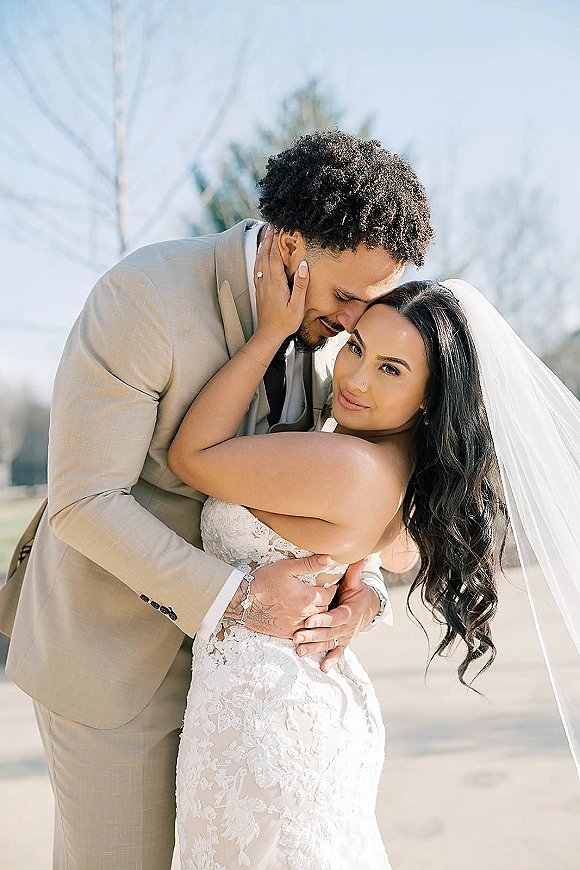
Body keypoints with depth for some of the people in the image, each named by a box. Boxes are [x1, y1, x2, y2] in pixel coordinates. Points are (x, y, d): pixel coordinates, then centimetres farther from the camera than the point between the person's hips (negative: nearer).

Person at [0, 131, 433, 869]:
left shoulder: (328, 325, -4)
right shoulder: (144, 294, -25)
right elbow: (83, 500, -25)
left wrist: (362, 584, -17)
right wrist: (236, 599, -30)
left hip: (221, 638, 6)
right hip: (111, 649, -6)